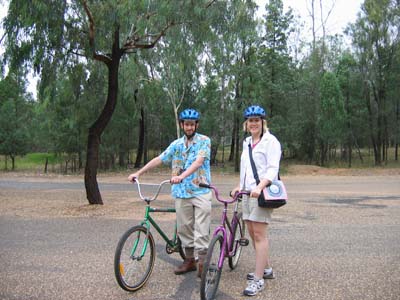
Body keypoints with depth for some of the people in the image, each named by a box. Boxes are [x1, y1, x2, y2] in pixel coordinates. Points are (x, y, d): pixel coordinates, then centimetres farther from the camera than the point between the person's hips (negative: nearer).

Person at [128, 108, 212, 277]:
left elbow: (198, 162, -17)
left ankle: (202, 262, 5)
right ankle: (189, 260, 24)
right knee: (184, 227, 10)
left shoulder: (204, 141, -2)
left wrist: (182, 176, -32)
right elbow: (158, 159, 12)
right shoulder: (176, 144, 12)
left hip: (201, 191, -4)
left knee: (201, 229, -4)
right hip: (181, 193, 4)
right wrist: (138, 173, 6)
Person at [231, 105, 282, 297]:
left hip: (262, 192, -8)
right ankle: (266, 269, 25)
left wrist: (259, 187, -28)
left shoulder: (270, 141, -5)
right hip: (248, 192, 8)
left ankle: (258, 279, -3)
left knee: (259, 234, -8)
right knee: (253, 233, 10)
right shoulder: (247, 142, 18)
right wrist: (239, 186, 13)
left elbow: (273, 168, -15)